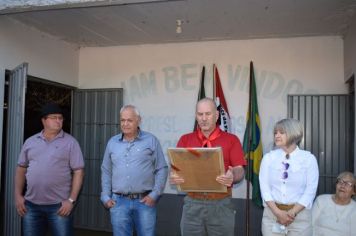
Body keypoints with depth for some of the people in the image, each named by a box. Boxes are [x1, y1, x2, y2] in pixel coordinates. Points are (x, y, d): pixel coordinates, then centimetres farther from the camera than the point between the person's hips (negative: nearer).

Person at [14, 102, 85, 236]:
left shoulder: (70, 142, -3)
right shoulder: (30, 142, 8)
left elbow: (78, 171, -6)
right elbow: (21, 169, 13)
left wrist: (71, 200, -12)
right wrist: (18, 195, 5)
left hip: (59, 205, -3)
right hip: (31, 204, 4)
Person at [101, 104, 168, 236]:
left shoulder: (151, 140, 0)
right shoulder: (112, 142, 10)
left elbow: (162, 169, -1)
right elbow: (106, 171, 14)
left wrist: (155, 194, -8)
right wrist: (106, 197, 6)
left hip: (144, 201, -2)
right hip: (119, 202, 3)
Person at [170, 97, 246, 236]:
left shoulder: (231, 140, 2)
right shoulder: (185, 140, 7)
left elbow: (239, 170, -4)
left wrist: (232, 177, -25)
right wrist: (174, 177, -18)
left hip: (221, 203, -1)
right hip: (192, 203, 1)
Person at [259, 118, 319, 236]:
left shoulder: (309, 158, -3)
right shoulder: (268, 157, 1)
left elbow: (310, 191, -6)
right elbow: (264, 187, -4)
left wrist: (292, 213, -13)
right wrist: (278, 212, -14)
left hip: (300, 215, -1)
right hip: (272, 214, 1)